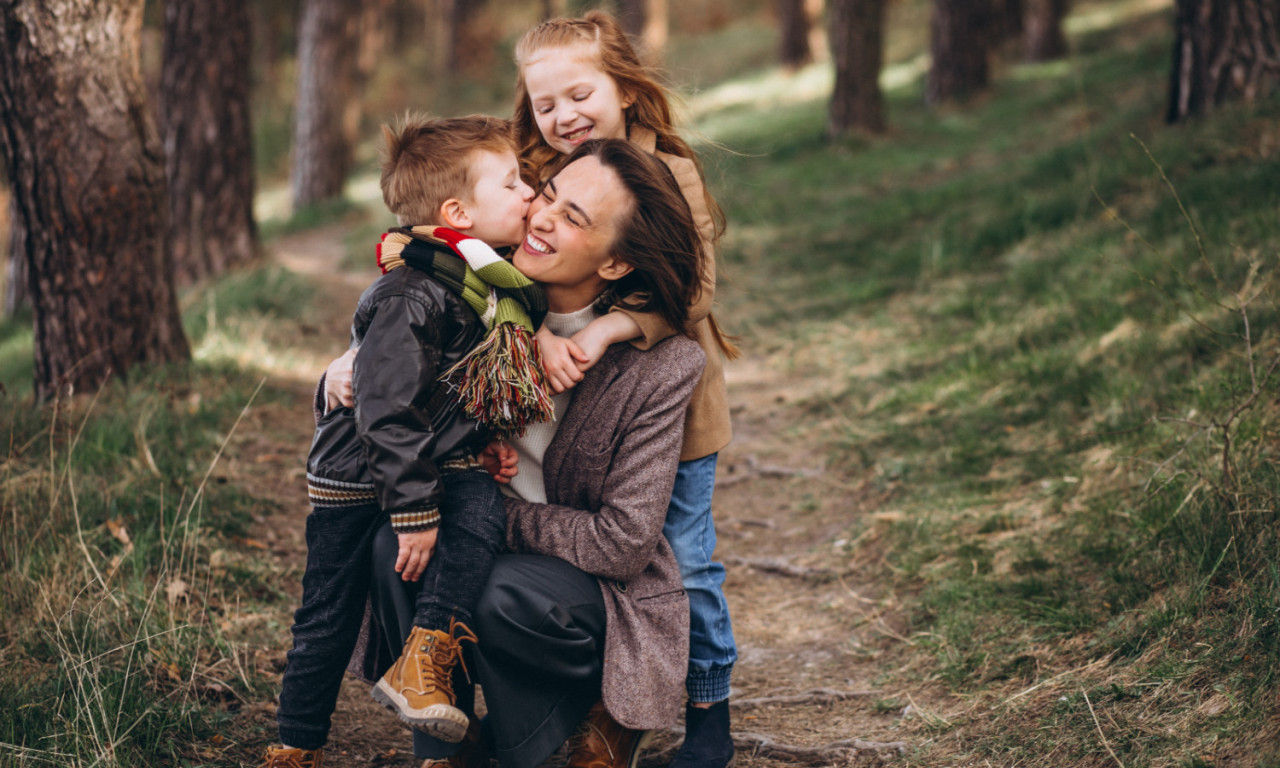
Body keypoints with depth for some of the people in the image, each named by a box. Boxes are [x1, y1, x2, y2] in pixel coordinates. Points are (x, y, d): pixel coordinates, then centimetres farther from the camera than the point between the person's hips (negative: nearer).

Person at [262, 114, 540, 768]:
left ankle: (423, 663, -24)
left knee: (481, 512, -26)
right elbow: (387, 413, -27)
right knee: (330, 616, 4)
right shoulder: (409, 299, -25)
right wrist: (413, 511, -26)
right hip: (360, 473, -6)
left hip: (447, 461, 6)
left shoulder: (503, 279, 0)